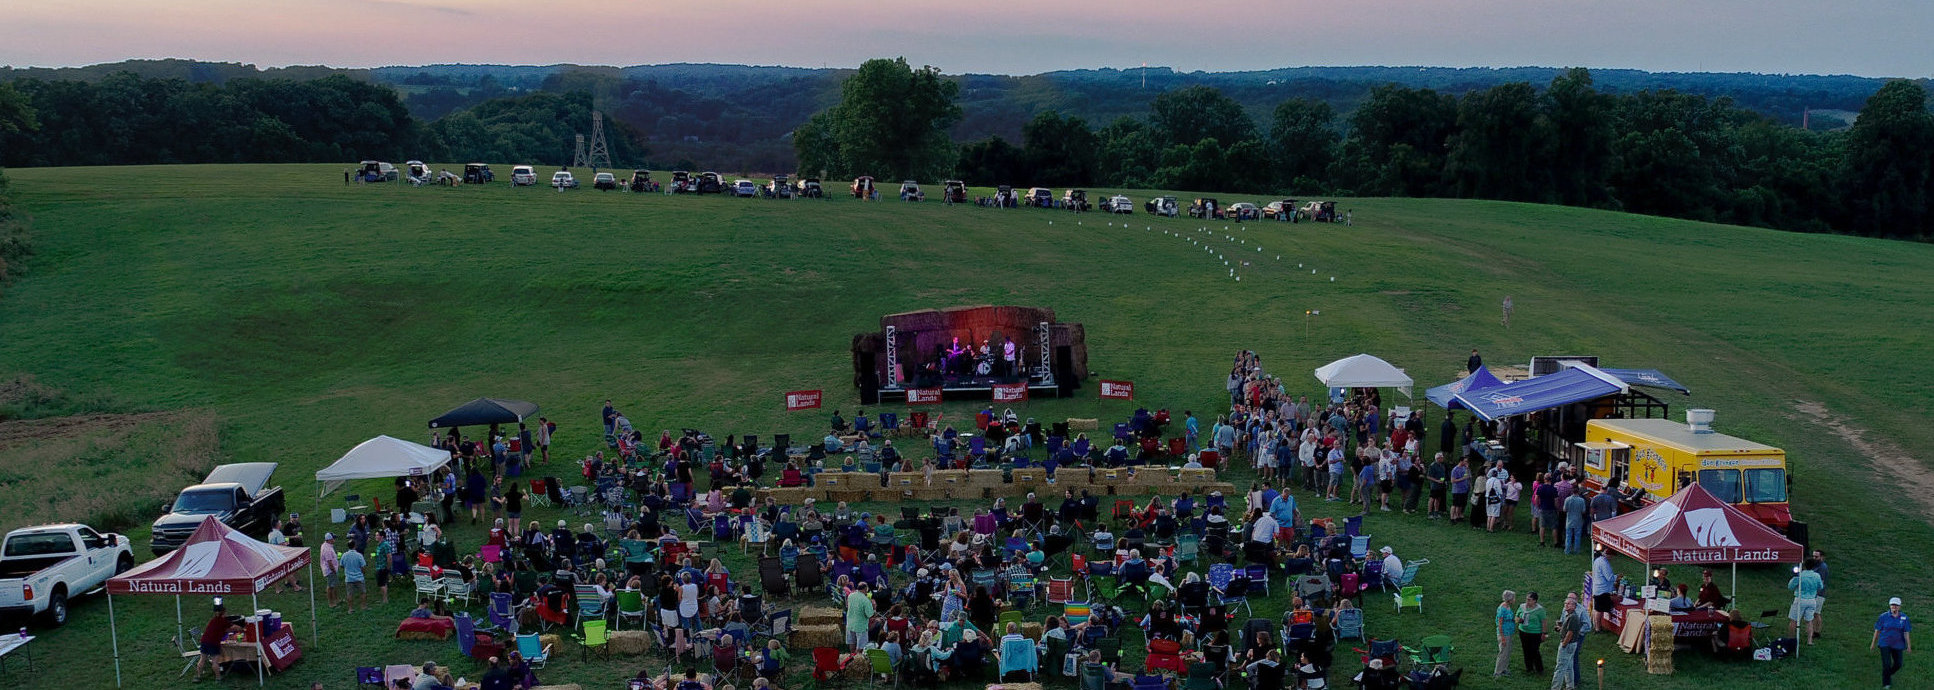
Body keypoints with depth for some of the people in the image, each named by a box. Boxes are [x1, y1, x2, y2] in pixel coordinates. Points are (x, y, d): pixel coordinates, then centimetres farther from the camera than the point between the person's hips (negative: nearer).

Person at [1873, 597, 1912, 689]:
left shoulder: (1904, 617, -4)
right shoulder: (1884, 617, -8)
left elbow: (1907, 632, -4)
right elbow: (1877, 630, -1)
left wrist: (1909, 646, -8)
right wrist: (1873, 643, 3)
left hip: (1897, 644, 3)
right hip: (1885, 644, -3)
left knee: (1898, 664, 10)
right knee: (1886, 664, -9)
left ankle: (1888, 674, 41)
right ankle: (1886, 683, 9)